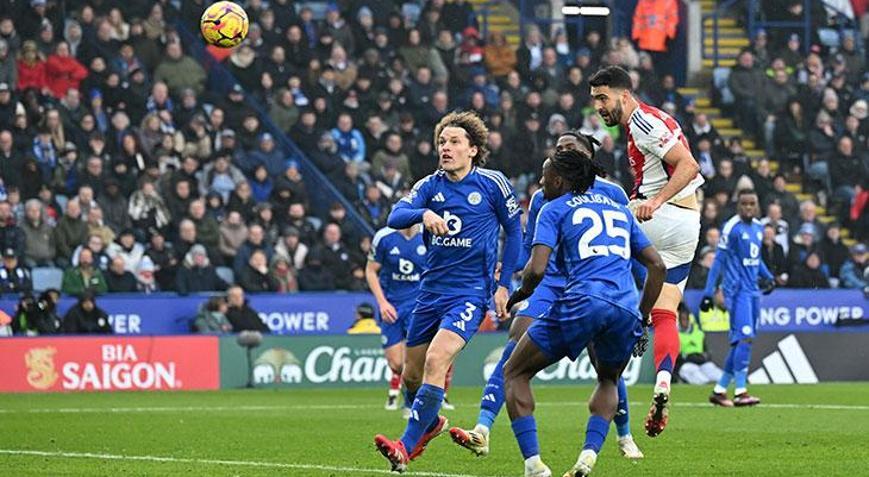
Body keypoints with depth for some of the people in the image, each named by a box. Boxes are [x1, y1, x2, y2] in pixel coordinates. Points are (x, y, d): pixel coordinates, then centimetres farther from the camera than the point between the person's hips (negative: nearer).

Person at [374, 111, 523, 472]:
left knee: (436, 361, -24)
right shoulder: (430, 186, 4)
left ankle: (406, 447, -22)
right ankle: (430, 423, 42)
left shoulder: (493, 185, -3)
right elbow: (395, 218, -11)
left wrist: (504, 284, 3)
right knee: (411, 375, 11)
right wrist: (424, 214, -33)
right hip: (431, 291, 5)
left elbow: (514, 231, 8)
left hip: (470, 293, -5)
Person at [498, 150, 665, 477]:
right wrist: (641, 320, 26)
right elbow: (657, 265, 22)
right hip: (626, 309, 5)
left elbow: (537, 270, -4)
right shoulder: (619, 209, 26)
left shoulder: (554, 209, 10)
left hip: (581, 303, -5)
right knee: (608, 381, 33)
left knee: (515, 373, 12)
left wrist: (519, 295, 17)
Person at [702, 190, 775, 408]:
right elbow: (719, 260, -9)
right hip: (737, 289, -8)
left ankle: (720, 390, 15)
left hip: (753, 290, 8)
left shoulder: (758, 227, 13)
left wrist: (767, 276, 10)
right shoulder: (732, 227, -10)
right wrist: (708, 293, -12)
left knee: (740, 343, 8)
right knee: (745, 337, -17)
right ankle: (740, 392, -19)